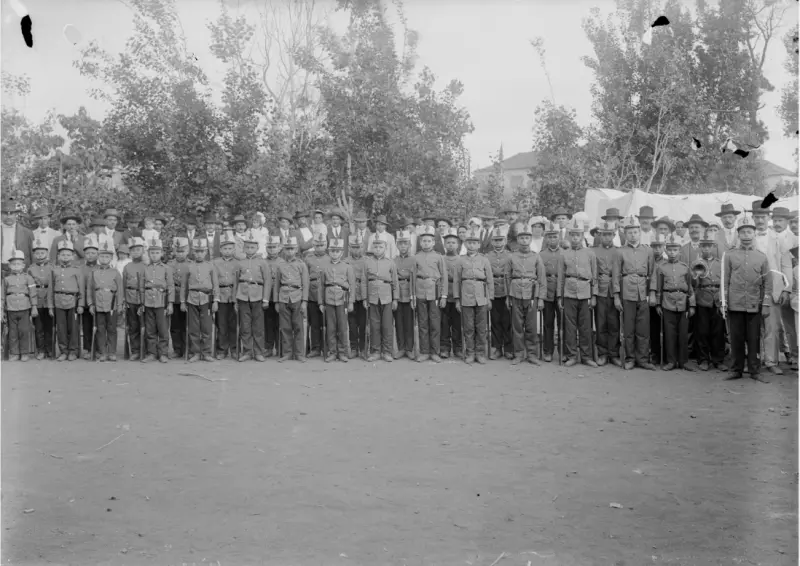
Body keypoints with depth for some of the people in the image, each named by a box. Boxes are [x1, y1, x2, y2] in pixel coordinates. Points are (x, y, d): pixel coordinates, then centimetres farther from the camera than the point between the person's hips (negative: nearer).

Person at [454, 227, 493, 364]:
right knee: (468, 328, 3)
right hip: (466, 298, 0)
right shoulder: (460, 261, 6)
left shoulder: (484, 260, 8)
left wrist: (490, 299, 4)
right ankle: (470, 353, 11)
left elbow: (490, 281, 8)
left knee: (481, 328, 3)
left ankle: (480, 353, 12)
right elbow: (456, 281, 6)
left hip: (481, 298, 0)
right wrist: (457, 300, 2)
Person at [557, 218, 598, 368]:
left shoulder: (590, 254, 6)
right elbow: (561, 277, 8)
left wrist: (594, 296, 2)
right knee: (569, 327, 2)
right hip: (569, 295, 0)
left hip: (585, 295, 0)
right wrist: (559, 297, 5)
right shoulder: (564, 255, 7)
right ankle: (571, 356, 11)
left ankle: (587, 356, 12)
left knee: (586, 327, 3)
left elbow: (594, 276, 7)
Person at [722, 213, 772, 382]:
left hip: (754, 306, 0)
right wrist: (723, 303, -2)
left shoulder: (762, 257, 7)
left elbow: (768, 283, 6)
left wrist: (766, 305, -1)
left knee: (754, 339, 4)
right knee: (736, 339, 4)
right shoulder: (730, 255, 5)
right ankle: (737, 369, 13)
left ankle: (755, 371, 12)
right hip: (735, 305, 0)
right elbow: (724, 281, 4)